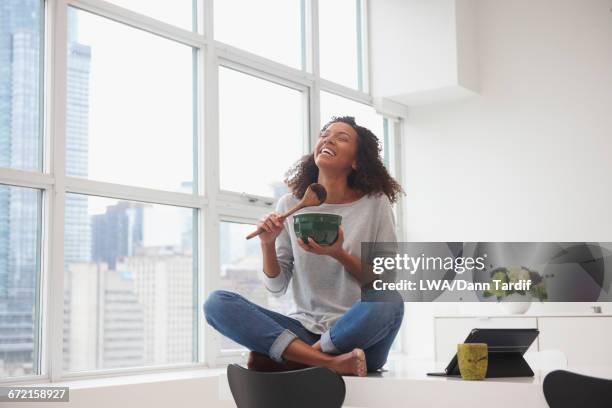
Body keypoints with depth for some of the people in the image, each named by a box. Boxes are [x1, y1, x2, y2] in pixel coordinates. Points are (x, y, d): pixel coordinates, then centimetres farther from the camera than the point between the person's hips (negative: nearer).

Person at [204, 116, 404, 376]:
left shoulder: (375, 204, -2)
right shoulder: (290, 204, 5)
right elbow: (277, 286, 8)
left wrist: (339, 254, -16)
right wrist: (268, 244, -11)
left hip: (359, 336, -2)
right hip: (304, 330, 3)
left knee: (389, 303, -35)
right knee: (216, 303, -17)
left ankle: (287, 360, -17)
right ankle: (328, 362, -27)